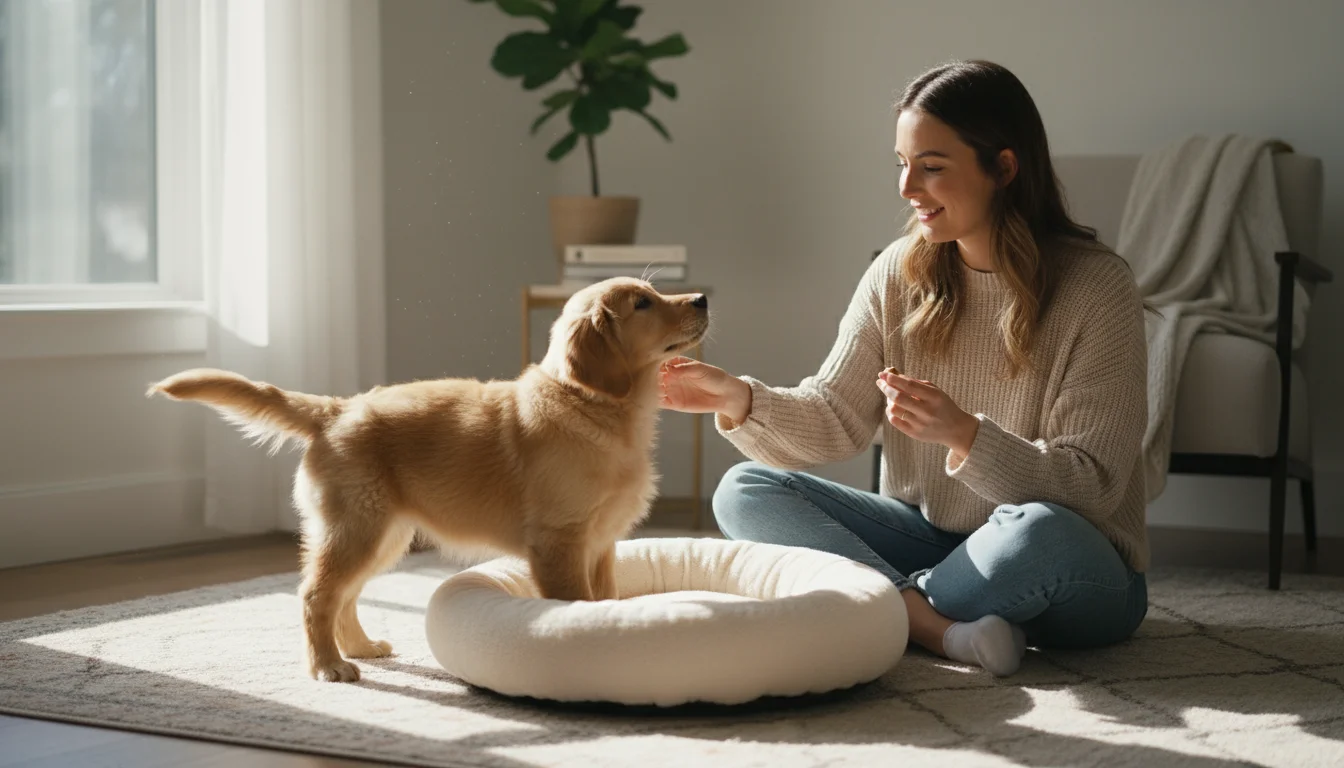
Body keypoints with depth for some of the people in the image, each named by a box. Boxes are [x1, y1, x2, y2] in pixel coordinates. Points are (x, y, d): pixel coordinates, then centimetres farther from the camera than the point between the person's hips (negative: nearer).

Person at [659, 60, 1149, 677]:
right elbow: (835, 420, -3)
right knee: (744, 491, -10)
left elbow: (1092, 484, -18)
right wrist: (738, 400, -22)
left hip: (1086, 582, -5)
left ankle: (895, 607, -13)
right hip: (931, 537, 5)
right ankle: (935, 625, -25)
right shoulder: (900, 273, 0)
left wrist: (965, 435, -33)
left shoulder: (1098, 286, -15)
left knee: (1035, 532, -40)